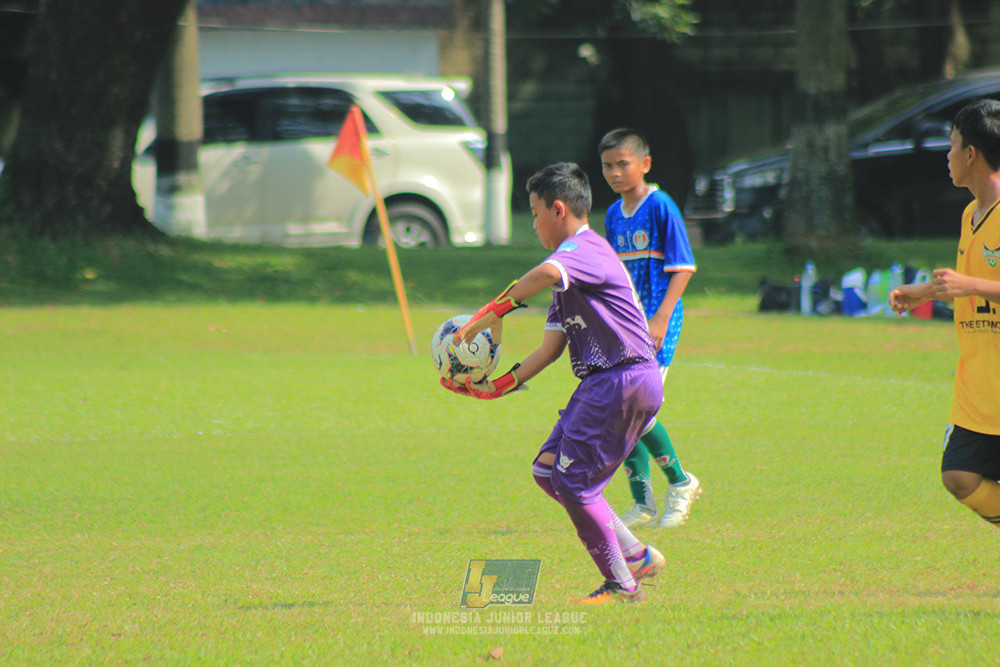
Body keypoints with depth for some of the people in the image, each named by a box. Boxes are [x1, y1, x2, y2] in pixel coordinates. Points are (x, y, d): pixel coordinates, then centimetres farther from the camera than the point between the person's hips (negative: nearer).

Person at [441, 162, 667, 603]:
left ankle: (622, 585, 1)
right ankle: (636, 556, 12)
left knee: (573, 481, -8)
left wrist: (493, 312, -31)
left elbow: (546, 273, -37)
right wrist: (498, 387, 14)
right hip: (601, 384, 10)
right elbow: (552, 348, 20)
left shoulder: (582, 249, -11)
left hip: (625, 380, -10)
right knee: (548, 469, 8)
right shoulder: (573, 263, 22)